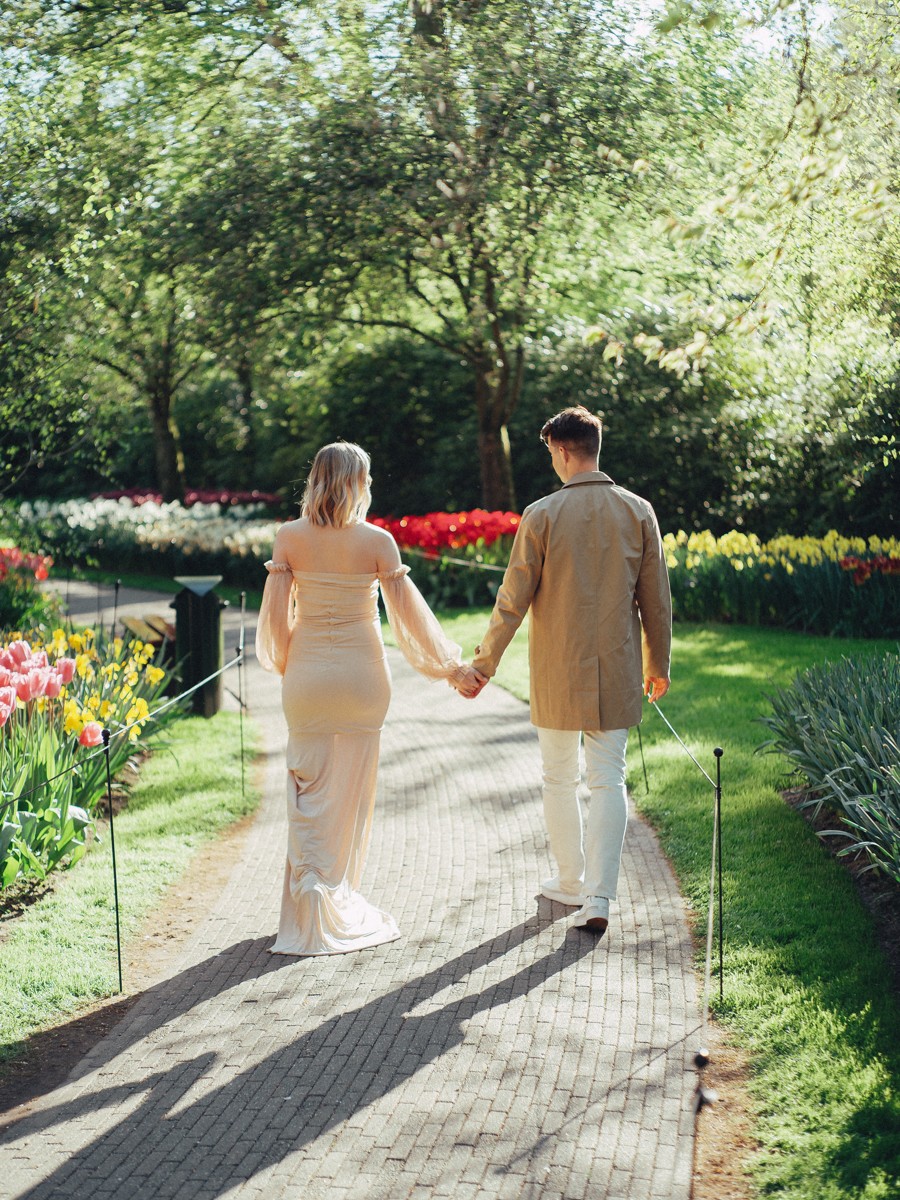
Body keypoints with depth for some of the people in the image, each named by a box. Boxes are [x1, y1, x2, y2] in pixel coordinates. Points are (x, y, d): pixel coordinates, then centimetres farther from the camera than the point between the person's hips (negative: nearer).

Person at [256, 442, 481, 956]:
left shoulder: (290, 537, -5)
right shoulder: (377, 541, -8)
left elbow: (277, 612, -4)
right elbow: (409, 610, -6)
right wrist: (453, 667, 3)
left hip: (307, 675, 1)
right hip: (362, 672, -1)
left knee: (309, 788, 8)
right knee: (353, 789, 10)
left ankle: (310, 906, 5)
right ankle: (342, 903, 19)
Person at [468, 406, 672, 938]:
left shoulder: (542, 515, -9)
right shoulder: (638, 512, -1)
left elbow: (513, 600, -7)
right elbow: (656, 599, 3)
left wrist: (484, 664, 4)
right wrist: (658, 663, 16)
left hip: (558, 672, -2)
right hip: (617, 670, 2)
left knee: (560, 777, 14)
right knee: (609, 779, 4)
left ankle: (573, 881, 27)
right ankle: (599, 896, -6)